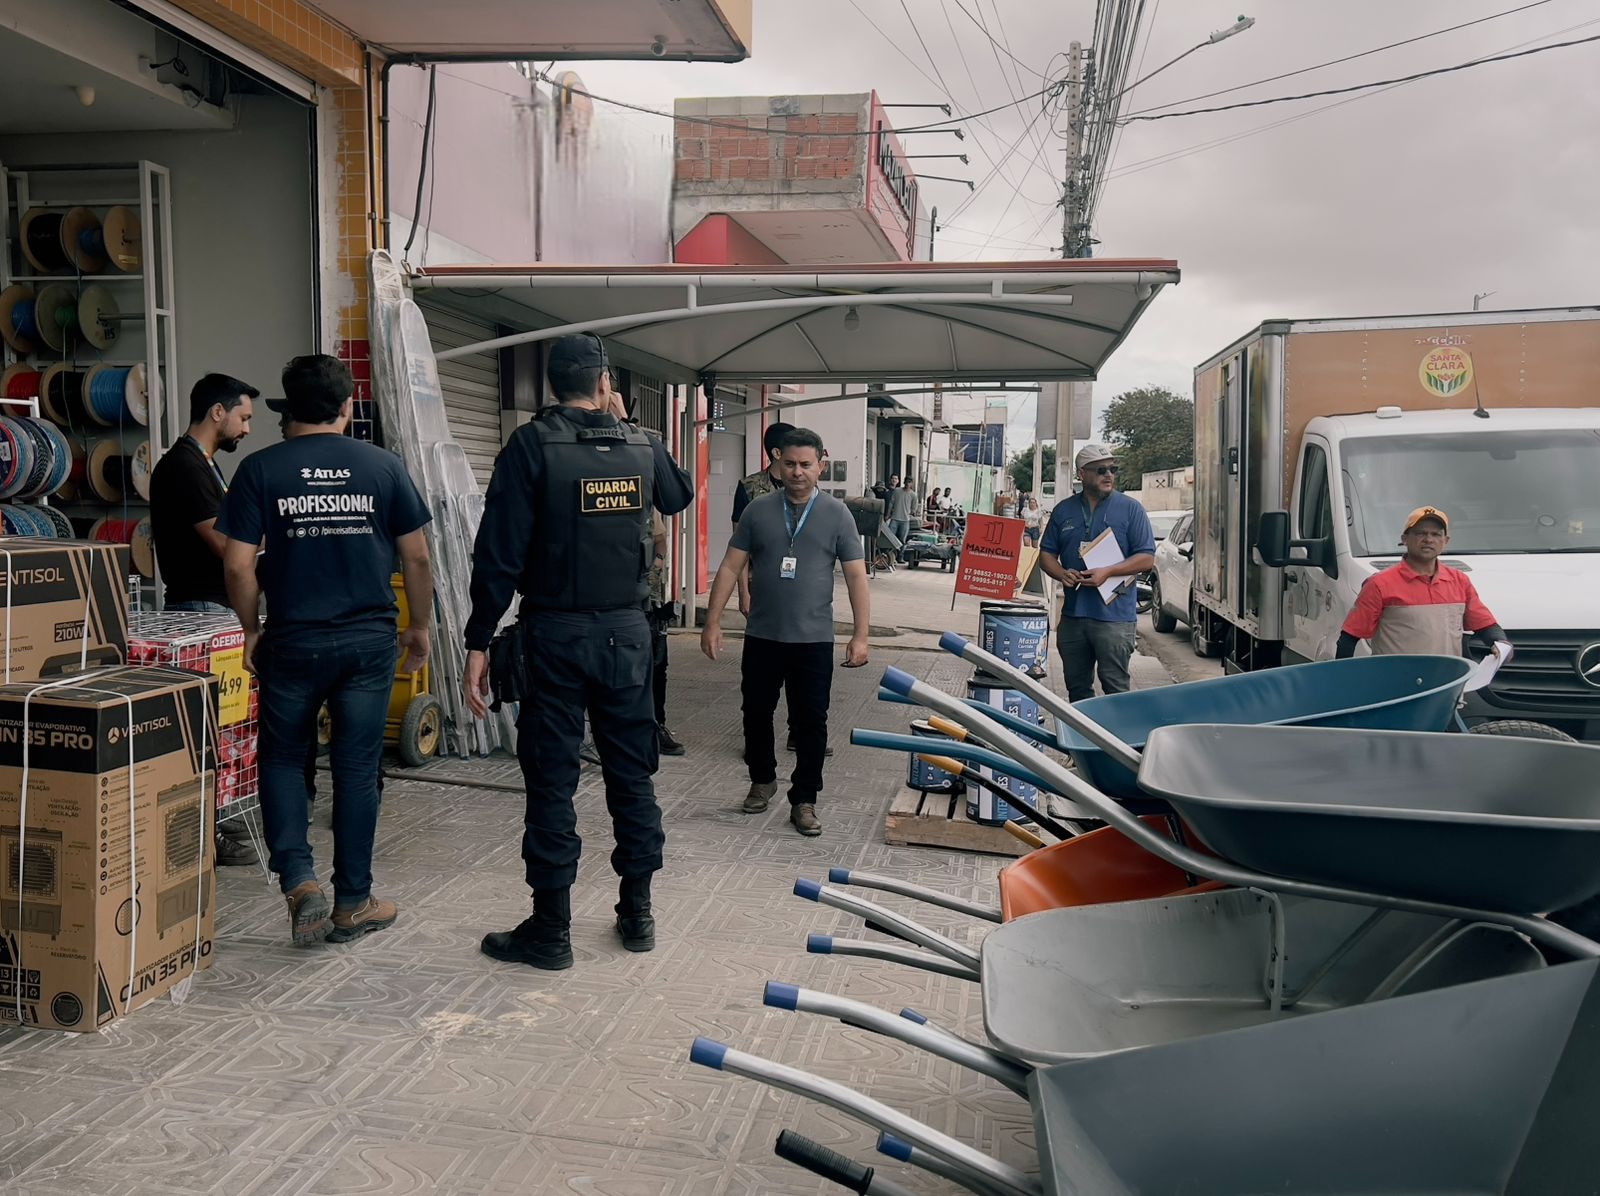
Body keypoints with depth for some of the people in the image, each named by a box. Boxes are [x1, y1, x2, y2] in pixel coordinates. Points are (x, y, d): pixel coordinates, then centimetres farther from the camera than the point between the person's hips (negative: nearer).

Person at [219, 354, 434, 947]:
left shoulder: (260, 469, -3)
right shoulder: (383, 466, -1)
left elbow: (238, 565, -5)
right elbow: (417, 558, 1)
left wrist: (252, 631, 9)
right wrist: (419, 627, 13)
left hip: (292, 641, 0)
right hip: (370, 641, 1)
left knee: (282, 758, 17)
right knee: (357, 767, 9)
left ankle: (299, 880, 1)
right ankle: (352, 903, 18)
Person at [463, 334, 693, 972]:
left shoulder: (531, 445, -8)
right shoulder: (641, 446, 4)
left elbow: (499, 553, -12)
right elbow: (679, 495, 28)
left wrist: (479, 643, -7)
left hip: (555, 633, -4)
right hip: (626, 631, 4)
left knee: (551, 780, 3)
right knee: (632, 773, 13)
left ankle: (551, 930, 10)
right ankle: (637, 912, 23)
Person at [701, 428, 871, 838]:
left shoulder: (837, 514, 0)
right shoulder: (758, 510, 2)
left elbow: (856, 575, 0)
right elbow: (730, 567, 2)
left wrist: (861, 635, -5)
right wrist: (712, 623, -3)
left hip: (814, 640, -1)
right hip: (762, 636, 2)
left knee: (810, 722, 3)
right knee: (756, 713, 14)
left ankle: (804, 801, 16)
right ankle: (762, 780, 36)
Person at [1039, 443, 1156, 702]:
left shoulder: (1130, 509, 1)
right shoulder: (1064, 510, 11)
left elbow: (1147, 558, -4)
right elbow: (1047, 553, 14)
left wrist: (1108, 572, -17)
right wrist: (1062, 574, -8)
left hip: (1115, 615, -4)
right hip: (1072, 613, 4)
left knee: (1115, 688, -2)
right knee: (1076, 687, 13)